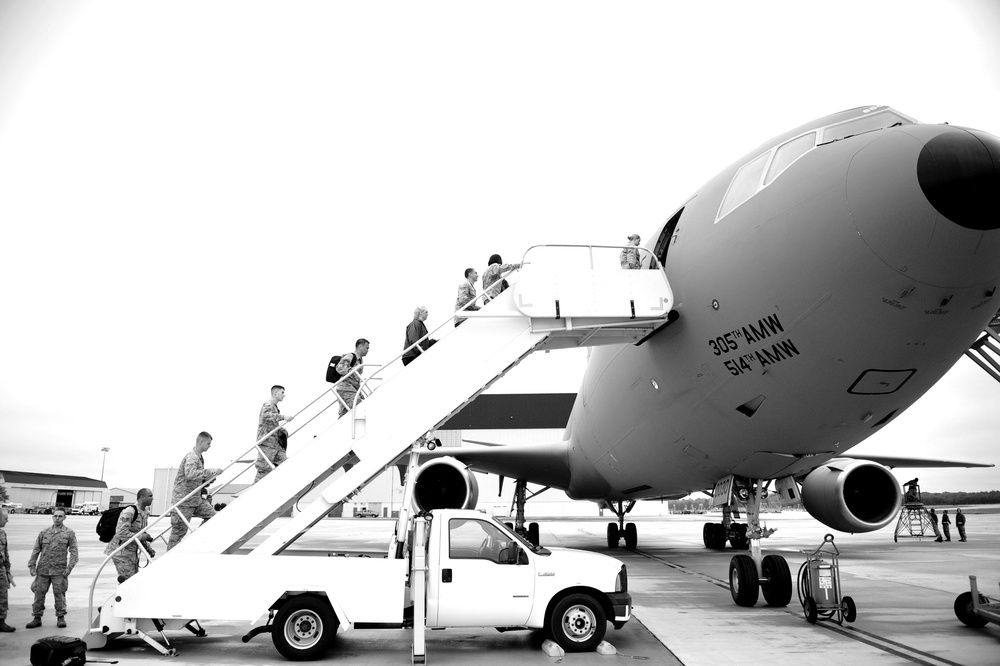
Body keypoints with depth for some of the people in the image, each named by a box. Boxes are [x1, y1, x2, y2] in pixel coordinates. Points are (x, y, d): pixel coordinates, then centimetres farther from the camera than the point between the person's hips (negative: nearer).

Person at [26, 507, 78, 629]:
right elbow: (36, 550, 11)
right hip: (42, 570, 2)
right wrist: (31, 566, 2)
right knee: (39, 594, 4)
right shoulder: (43, 533, 9)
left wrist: (69, 567, -11)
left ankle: (61, 618, 13)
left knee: (59, 594, 1)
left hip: (59, 570, -2)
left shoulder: (69, 533, 3)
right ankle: (37, 618, 16)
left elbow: (74, 552, -1)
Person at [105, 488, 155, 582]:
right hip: (121, 553, -9)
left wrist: (148, 548, 8)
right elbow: (121, 533, -27)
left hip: (132, 553, 9)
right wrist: (141, 537, -23)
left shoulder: (145, 513, 10)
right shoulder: (129, 512, -20)